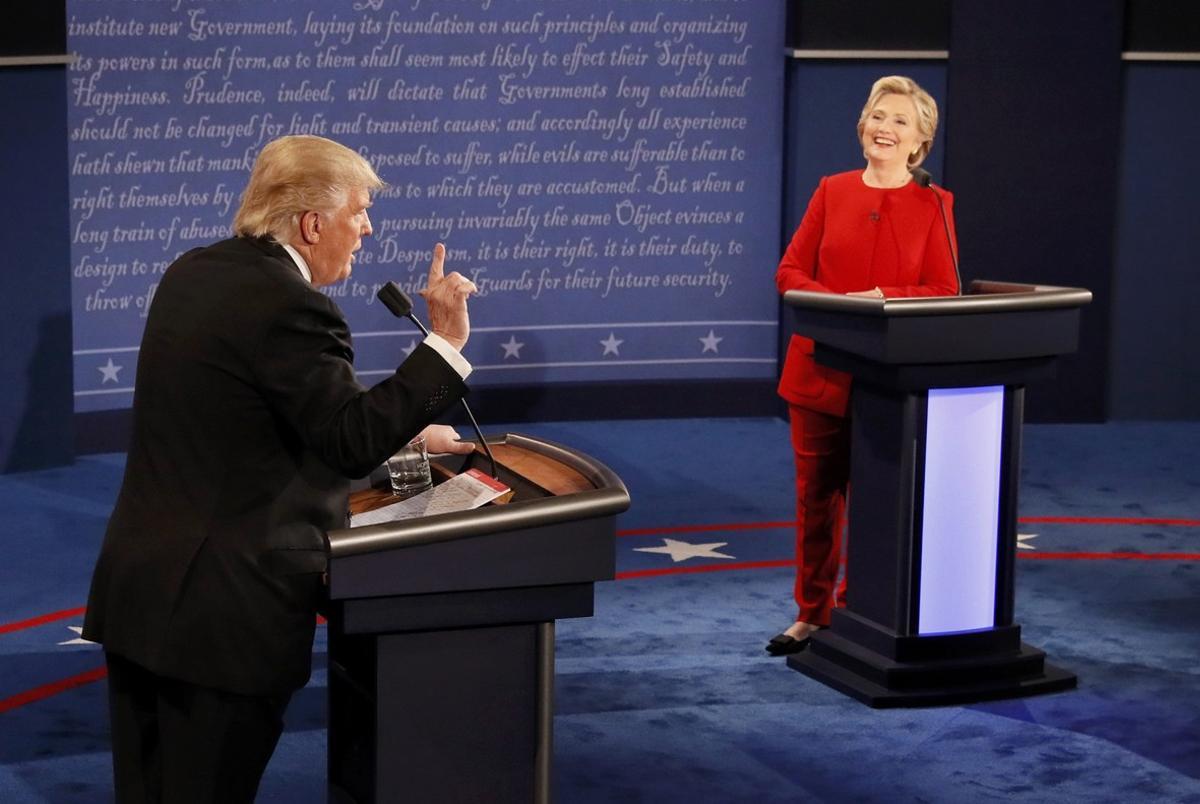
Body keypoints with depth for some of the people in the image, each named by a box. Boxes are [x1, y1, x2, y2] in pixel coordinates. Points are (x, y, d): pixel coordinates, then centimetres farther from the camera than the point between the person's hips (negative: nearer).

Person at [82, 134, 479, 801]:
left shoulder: (194, 274, 11)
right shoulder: (292, 305, -18)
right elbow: (354, 442, -18)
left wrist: (401, 433, 21)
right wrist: (445, 343, -16)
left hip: (135, 589, 9)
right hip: (225, 612, -9)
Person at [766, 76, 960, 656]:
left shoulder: (932, 205, 0)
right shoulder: (832, 192, 6)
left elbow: (945, 293, -5)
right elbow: (790, 271, 4)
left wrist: (883, 299, -20)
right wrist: (835, 304, -15)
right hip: (820, 368, 2)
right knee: (816, 493, 7)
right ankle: (812, 614, 19)